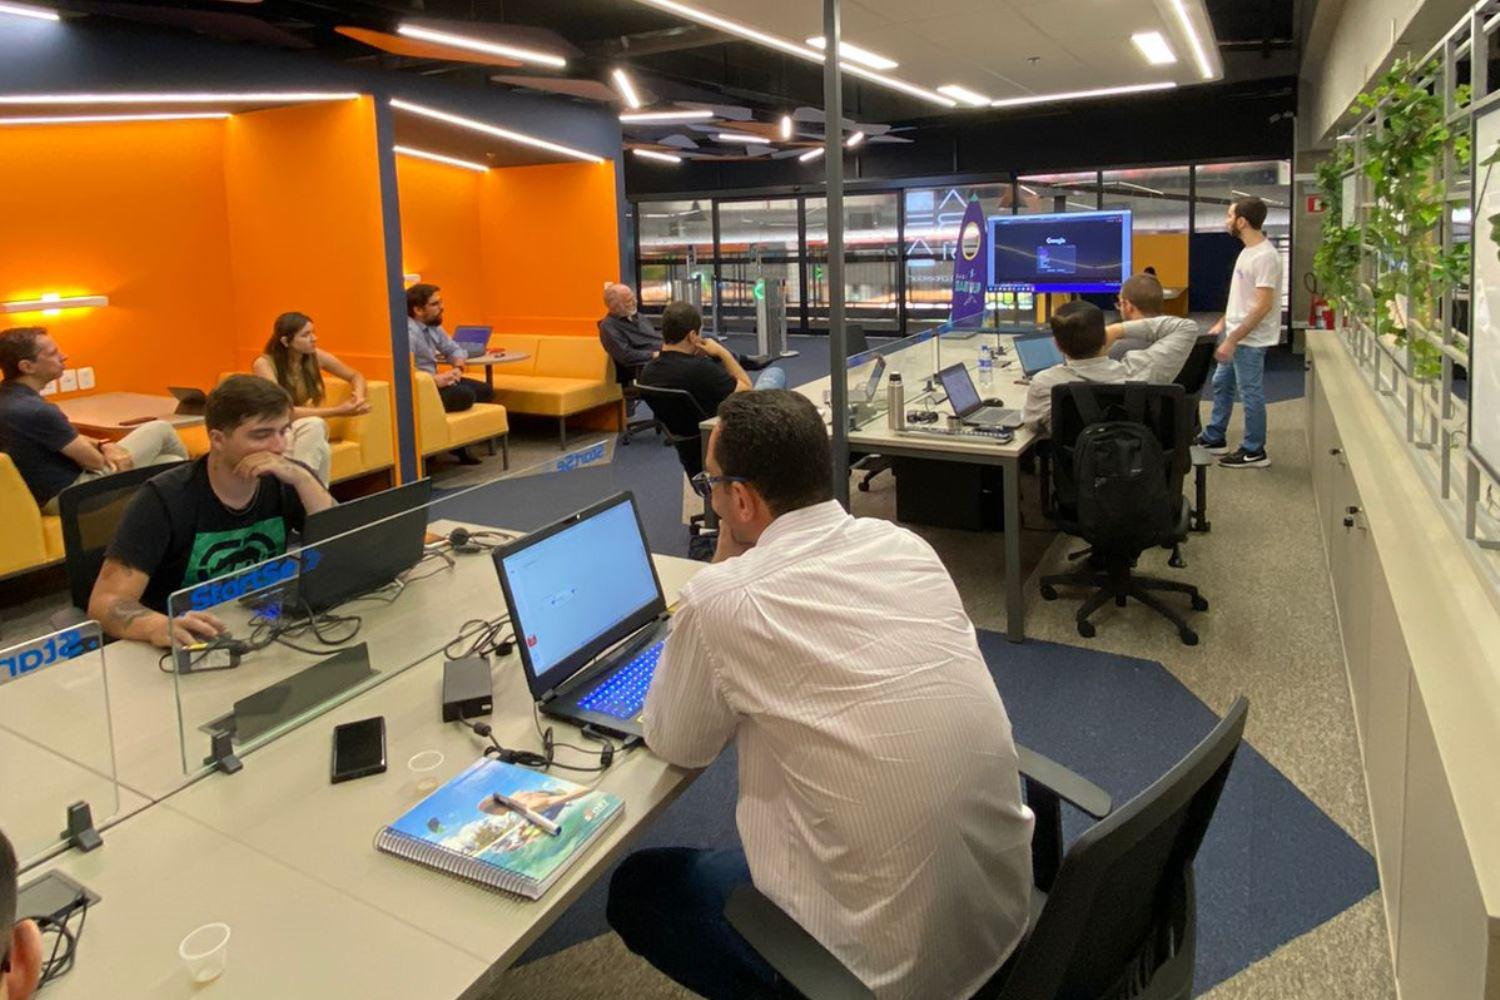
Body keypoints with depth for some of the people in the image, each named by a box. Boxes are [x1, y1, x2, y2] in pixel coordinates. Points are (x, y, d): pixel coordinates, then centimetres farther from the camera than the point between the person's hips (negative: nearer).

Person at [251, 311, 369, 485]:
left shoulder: (315, 357, -7)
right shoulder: (264, 364, -21)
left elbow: (356, 377, 7)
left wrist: (358, 398, -17)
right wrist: (337, 411, -33)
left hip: (306, 430, 4)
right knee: (314, 424, -35)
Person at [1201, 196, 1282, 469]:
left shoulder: (1265, 256, -22)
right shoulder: (1249, 251, 9)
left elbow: (1263, 306, -25)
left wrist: (1232, 340, -25)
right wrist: (1222, 324, 18)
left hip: (1250, 340, -10)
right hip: (1236, 335, 10)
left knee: (1250, 393, 0)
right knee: (1221, 385, 19)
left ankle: (1254, 452, 11)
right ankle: (1214, 438, 33)